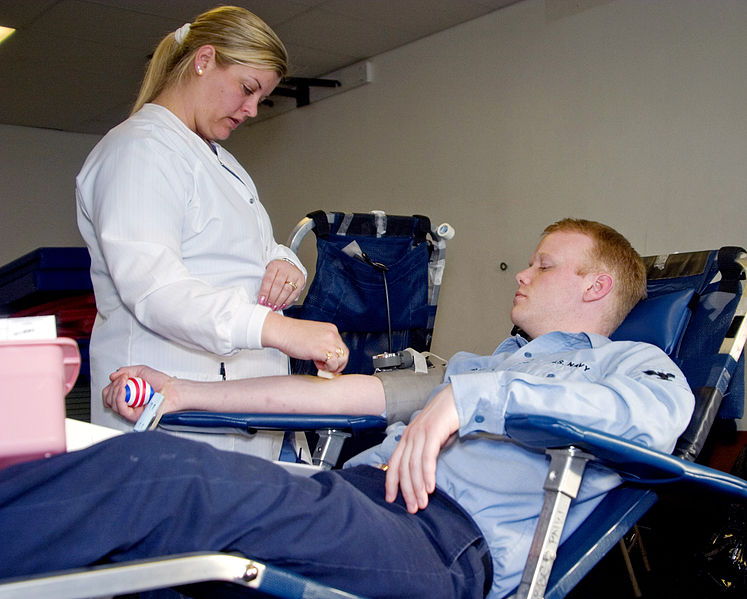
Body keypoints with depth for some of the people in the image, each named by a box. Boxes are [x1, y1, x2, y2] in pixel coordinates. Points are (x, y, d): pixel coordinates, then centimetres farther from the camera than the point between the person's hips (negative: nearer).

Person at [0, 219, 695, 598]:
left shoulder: (630, 360, 17)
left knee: (153, 470, -27)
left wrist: (473, 395, -18)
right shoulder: (481, 362, 34)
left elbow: (659, 410, -9)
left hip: (450, 541, -6)